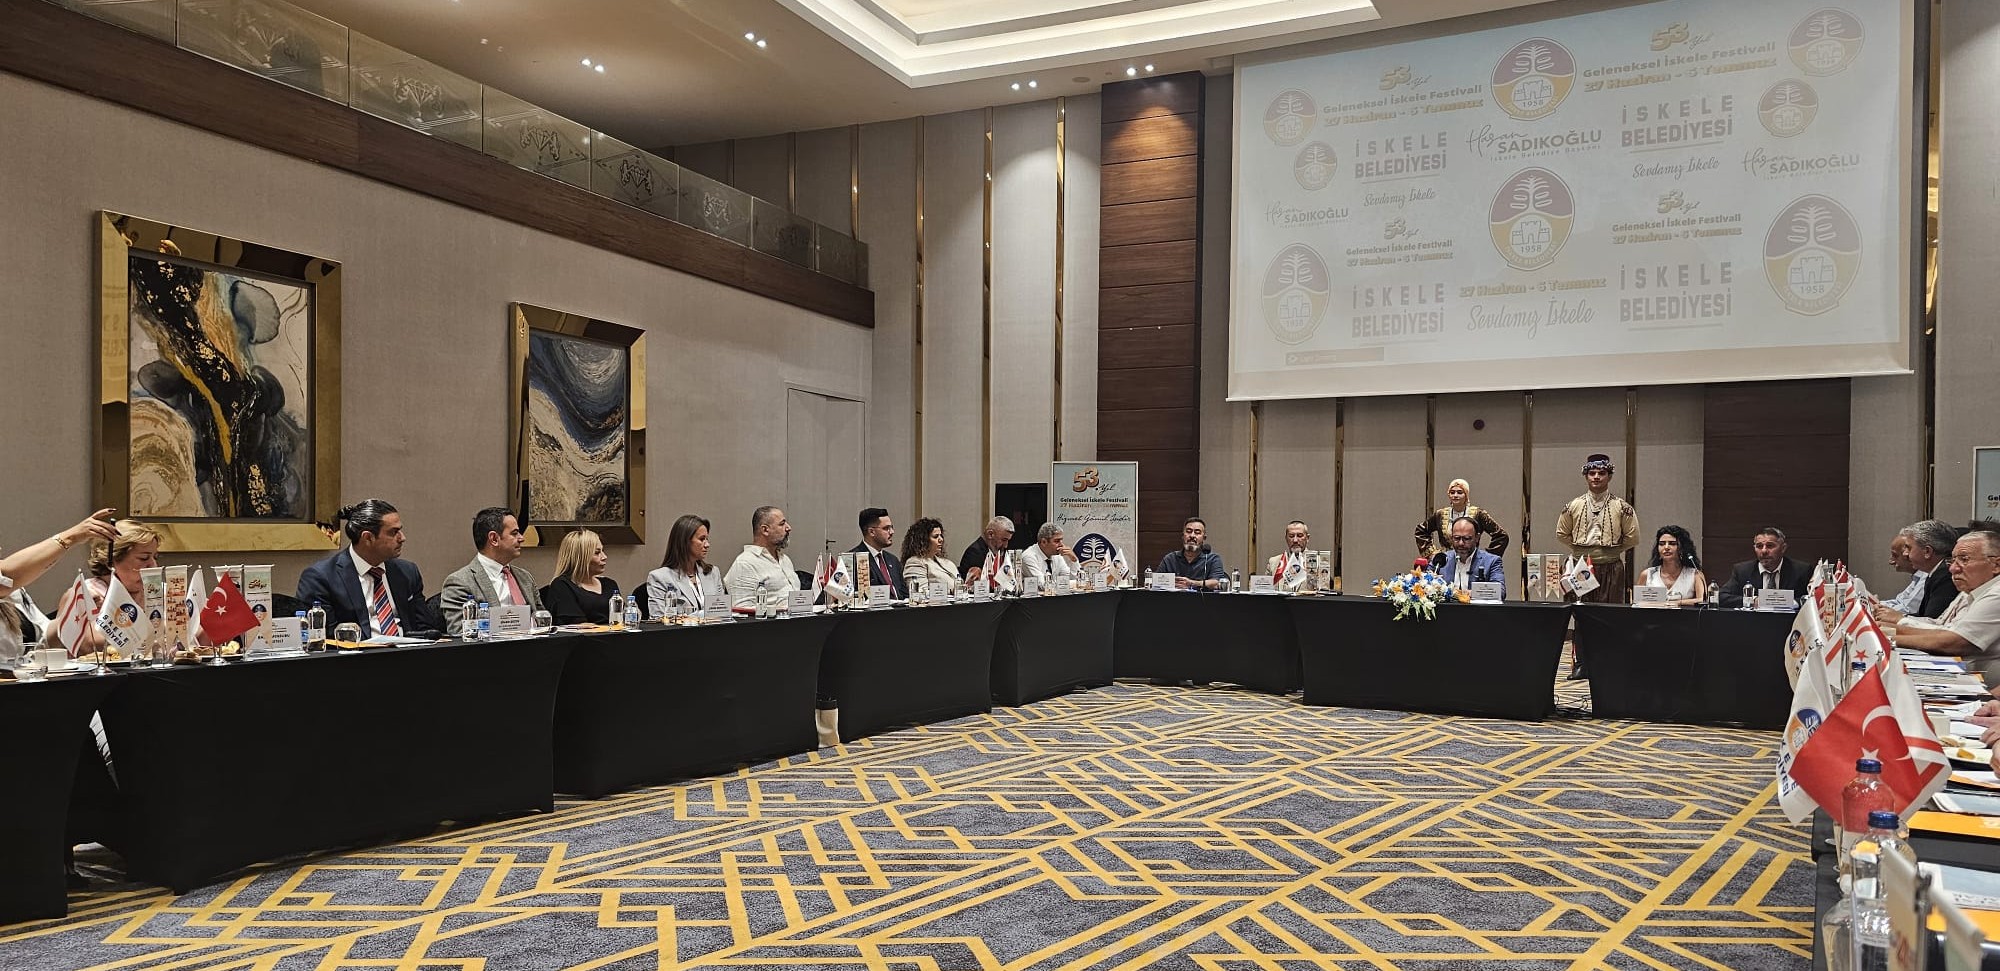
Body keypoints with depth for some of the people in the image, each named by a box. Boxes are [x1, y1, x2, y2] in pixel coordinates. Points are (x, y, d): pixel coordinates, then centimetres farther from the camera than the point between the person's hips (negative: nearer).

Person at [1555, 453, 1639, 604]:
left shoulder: (1621, 507, 2)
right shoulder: (1574, 506, 6)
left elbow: (1632, 538, 3)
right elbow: (1561, 534, 12)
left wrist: (1612, 550, 0)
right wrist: (1579, 548, 5)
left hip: (1611, 568, -1)